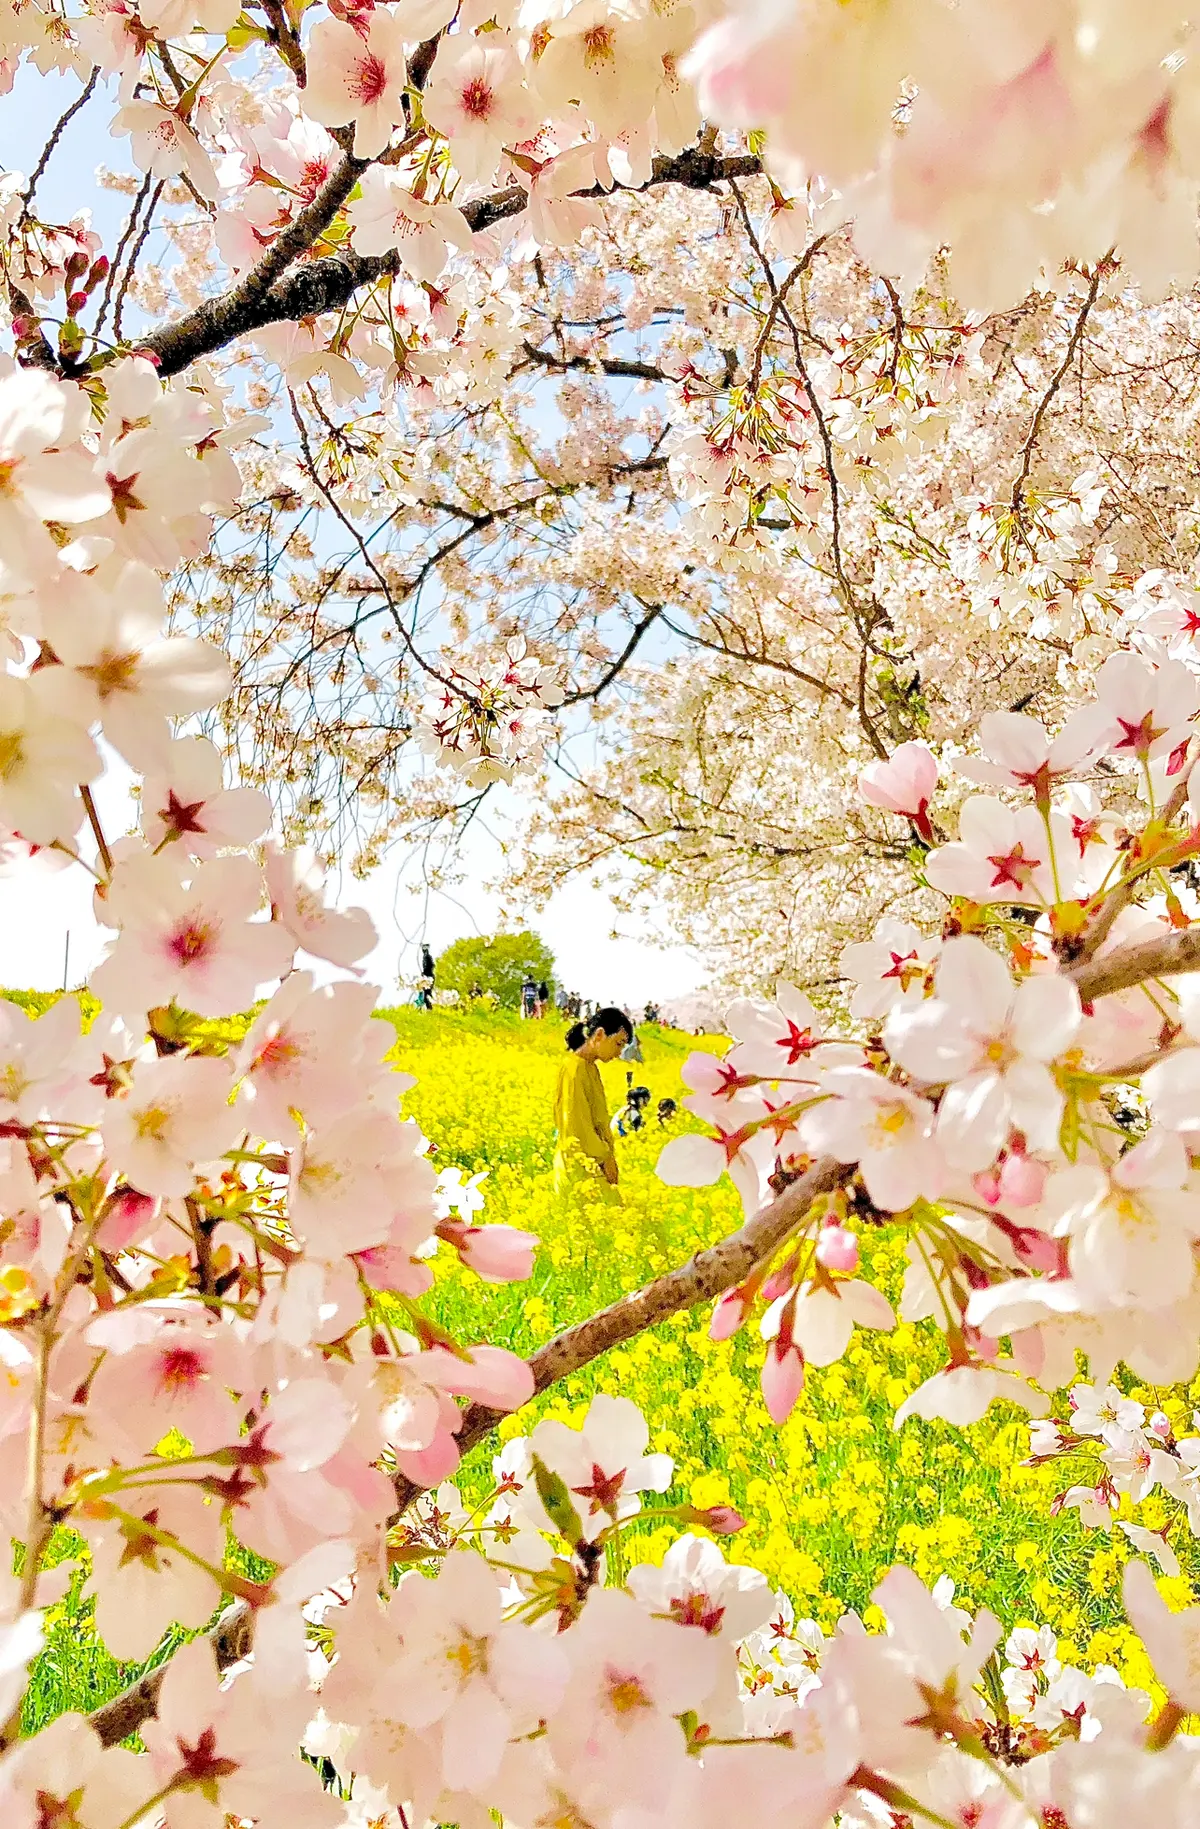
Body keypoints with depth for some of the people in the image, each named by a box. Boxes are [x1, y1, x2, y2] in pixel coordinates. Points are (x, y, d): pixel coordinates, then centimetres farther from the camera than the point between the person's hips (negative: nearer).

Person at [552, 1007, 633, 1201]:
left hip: (595, 1162, 9)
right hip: (579, 1163, -9)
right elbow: (578, 1124, -16)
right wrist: (606, 1158, -8)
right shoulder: (575, 1068, -14)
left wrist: (608, 1156, 6)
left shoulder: (591, 1068, 14)